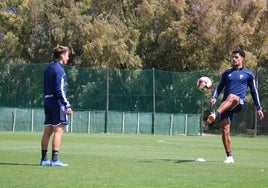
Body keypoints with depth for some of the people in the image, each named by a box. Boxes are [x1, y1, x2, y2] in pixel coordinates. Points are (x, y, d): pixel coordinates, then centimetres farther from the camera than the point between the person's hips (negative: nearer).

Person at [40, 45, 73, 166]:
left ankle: (44, 159, 11)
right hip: (57, 102, -9)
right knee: (58, 130, -8)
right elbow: (60, 90, -18)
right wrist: (67, 105, -17)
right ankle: (54, 159, -11)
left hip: (47, 101, 9)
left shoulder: (48, 69, 17)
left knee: (47, 131, 9)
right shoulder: (59, 70, -12)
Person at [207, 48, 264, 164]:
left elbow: (254, 91, 15)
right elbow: (220, 87, 17)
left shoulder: (248, 74, 11)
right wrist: (214, 97, -3)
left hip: (239, 103, -4)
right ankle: (229, 157, 1)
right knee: (225, 130, -8)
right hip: (225, 105, 4)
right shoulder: (227, 73, 19)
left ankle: (215, 114, -61)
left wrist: (259, 108, 13)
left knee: (231, 97, -39)